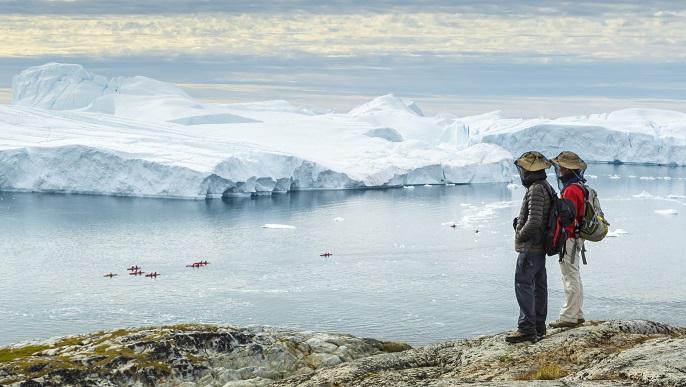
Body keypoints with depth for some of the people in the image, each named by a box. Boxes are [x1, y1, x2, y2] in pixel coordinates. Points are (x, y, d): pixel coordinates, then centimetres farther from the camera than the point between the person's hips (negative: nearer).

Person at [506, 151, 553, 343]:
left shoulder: (536, 189, -19)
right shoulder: (545, 187, 13)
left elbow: (534, 221, -25)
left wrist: (521, 235, -11)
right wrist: (520, 221, 12)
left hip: (530, 248, -11)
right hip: (540, 247, 11)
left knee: (523, 285, -9)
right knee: (539, 285, 14)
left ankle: (526, 329, -11)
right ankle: (539, 326, 20)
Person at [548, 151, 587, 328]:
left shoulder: (571, 190, -20)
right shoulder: (579, 187, 13)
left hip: (569, 240, -11)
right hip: (576, 239, 11)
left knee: (570, 280, -6)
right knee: (575, 279, 16)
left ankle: (568, 317, -2)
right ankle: (577, 314, 23)